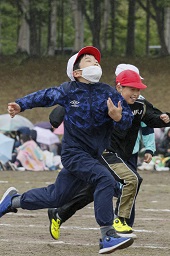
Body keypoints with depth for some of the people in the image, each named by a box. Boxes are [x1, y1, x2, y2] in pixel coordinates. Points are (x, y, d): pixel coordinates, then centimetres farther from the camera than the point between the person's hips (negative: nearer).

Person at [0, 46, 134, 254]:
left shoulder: (108, 94, -4)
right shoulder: (68, 91, -8)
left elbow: (127, 121, -8)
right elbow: (46, 96, 9)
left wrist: (118, 117, -30)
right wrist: (20, 105, 1)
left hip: (92, 156, 4)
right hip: (73, 152, -4)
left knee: (55, 197, 15)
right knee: (105, 180, -27)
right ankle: (107, 237, -27)